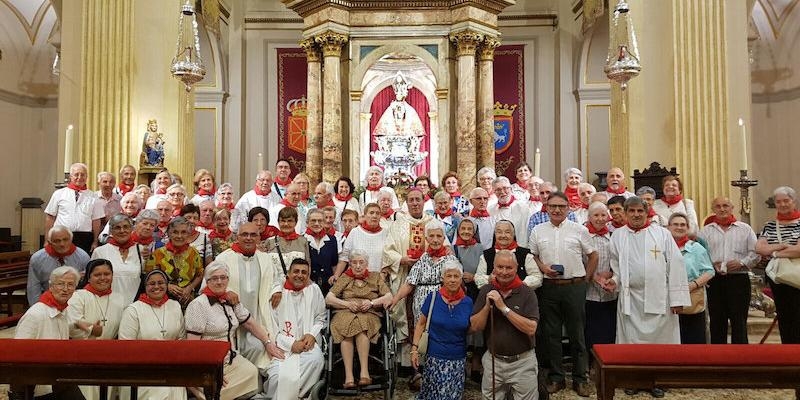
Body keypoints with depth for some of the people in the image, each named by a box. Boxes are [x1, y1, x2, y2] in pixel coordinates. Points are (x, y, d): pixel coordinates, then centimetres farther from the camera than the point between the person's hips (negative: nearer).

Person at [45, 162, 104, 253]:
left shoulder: (93, 197, 6)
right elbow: (49, 217, 8)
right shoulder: (59, 194, 7)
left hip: (84, 239, 0)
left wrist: (95, 242, 2)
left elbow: (96, 221, 5)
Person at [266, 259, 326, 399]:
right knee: (281, 375, -27)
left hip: (307, 342, 2)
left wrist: (312, 334, -7)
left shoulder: (314, 290, 6)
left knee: (316, 359, -28)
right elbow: (271, 327, -3)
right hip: (282, 344, -2)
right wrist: (291, 344, -12)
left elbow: (320, 319, 12)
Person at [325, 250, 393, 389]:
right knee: (347, 325, -35)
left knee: (361, 325, -36)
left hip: (369, 315, 0)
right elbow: (328, 299, 9)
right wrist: (347, 304, -7)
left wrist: (372, 302, -7)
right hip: (345, 313, 0)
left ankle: (364, 372, -36)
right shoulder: (344, 278, 20)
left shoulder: (375, 277, 20)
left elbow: (389, 297, 9)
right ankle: (348, 376, -36)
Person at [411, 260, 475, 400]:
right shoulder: (432, 297, -8)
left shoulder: (467, 302, -3)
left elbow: (470, 330, 7)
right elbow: (420, 324, 0)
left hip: (458, 360, 2)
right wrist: (415, 348, -6)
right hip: (434, 358, -1)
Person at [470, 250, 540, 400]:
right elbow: (475, 326, -3)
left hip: (522, 362, -3)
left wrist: (504, 307, -23)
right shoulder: (486, 291, 0)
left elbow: (531, 329, -20)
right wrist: (487, 306, -18)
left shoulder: (527, 293, -10)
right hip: (493, 361, 3)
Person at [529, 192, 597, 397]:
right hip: (549, 287, 2)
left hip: (575, 287, -1)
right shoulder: (538, 231, 5)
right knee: (551, 333, 9)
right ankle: (556, 376, 22)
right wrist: (543, 267, -7)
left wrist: (586, 279, 3)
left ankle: (580, 378, 21)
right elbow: (532, 255, 11)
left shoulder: (579, 230, 1)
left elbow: (593, 255, 8)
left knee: (577, 334, 7)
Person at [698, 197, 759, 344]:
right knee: (716, 321, 8)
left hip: (739, 279, -1)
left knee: (739, 321, 0)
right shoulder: (705, 231, 9)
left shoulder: (745, 229, 9)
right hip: (714, 281, 1)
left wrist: (742, 263, -10)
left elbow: (755, 253, 5)